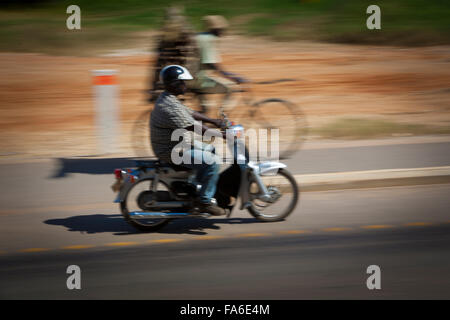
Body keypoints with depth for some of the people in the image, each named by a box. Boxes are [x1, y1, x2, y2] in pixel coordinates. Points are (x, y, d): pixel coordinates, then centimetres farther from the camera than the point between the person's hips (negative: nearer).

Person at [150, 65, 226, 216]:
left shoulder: (168, 99, 9)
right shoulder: (170, 106, -26)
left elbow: (190, 113, 19)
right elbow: (195, 128, -28)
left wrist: (214, 121, 13)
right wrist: (222, 135, -24)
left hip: (179, 143, 11)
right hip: (172, 151, -11)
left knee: (211, 151, 20)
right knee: (212, 162, -18)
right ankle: (205, 201, -10)